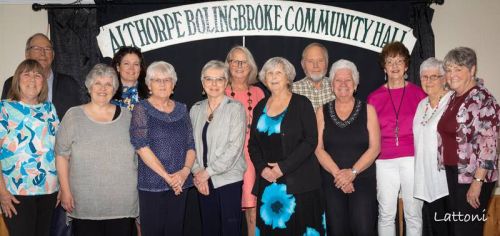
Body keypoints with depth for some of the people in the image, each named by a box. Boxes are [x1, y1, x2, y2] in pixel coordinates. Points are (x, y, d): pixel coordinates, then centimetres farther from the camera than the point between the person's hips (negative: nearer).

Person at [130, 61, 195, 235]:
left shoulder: (181, 109, 11)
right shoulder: (142, 109, -1)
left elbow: (191, 145, 9)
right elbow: (141, 146, -11)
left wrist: (185, 170, -9)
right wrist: (166, 176, -15)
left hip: (180, 184, 4)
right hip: (152, 184, -3)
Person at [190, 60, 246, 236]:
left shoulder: (235, 108, -6)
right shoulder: (196, 109, 9)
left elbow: (235, 147, -13)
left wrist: (208, 172, -12)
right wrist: (197, 173, -6)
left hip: (229, 179, -4)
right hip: (203, 181, 4)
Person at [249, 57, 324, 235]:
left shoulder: (301, 103, -1)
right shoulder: (260, 107, 13)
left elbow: (310, 140, -9)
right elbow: (253, 143, 12)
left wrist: (284, 167, -14)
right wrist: (262, 168, -5)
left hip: (298, 182, -3)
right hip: (267, 182, 4)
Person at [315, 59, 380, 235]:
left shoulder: (367, 110, 4)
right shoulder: (322, 112, 7)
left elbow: (375, 147, -2)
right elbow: (319, 148, 0)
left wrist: (353, 172, -13)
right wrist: (337, 173, -12)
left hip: (363, 180, -1)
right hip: (331, 182, 1)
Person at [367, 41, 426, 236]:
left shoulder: (418, 93, 5)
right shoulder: (374, 97, 7)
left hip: (413, 159, 0)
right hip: (385, 162, 1)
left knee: (413, 213, 6)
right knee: (386, 214, 6)